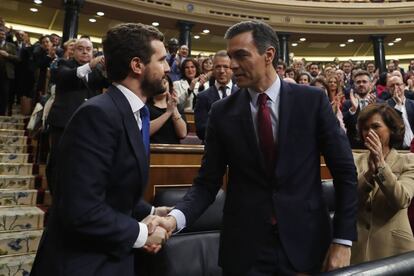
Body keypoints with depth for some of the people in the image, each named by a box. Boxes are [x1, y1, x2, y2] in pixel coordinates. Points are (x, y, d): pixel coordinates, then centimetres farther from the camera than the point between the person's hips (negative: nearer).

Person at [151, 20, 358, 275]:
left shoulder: (313, 100, -5)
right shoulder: (222, 112, -3)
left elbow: (345, 172, -2)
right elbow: (208, 182, -3)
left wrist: (343, 239, -5)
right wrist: (176, 217, -20)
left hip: (304, 243, 0)